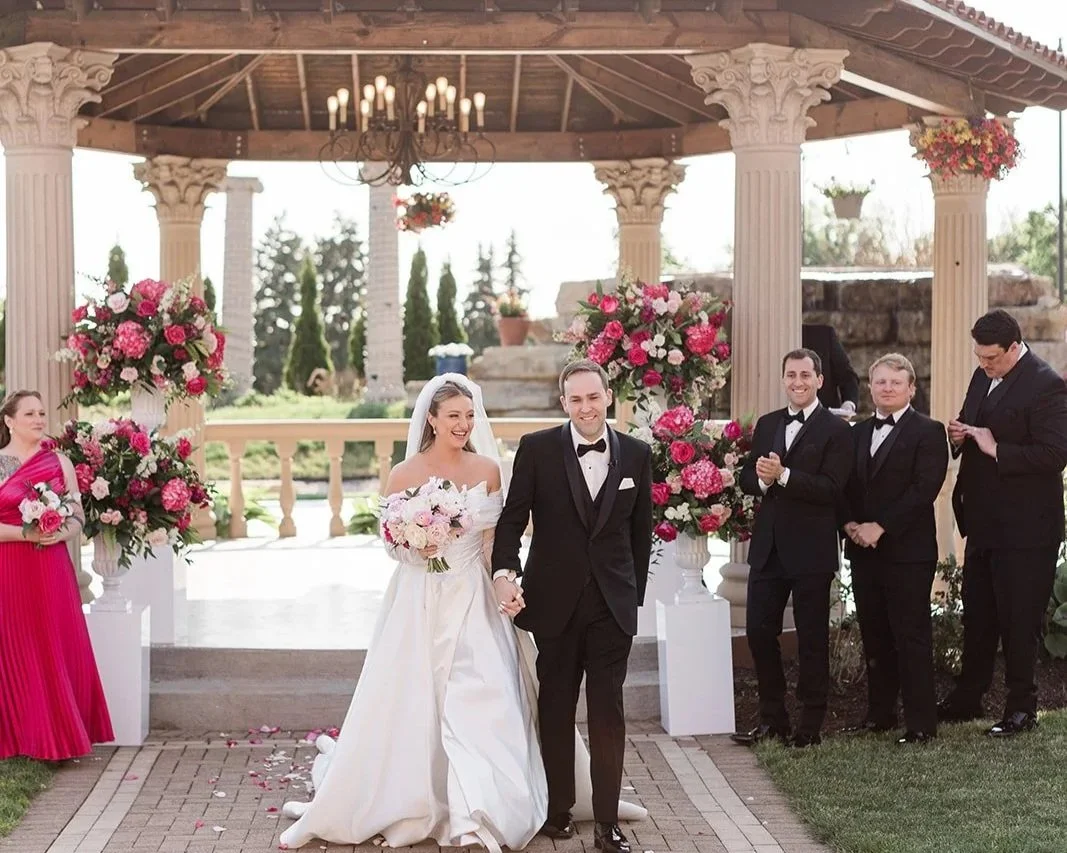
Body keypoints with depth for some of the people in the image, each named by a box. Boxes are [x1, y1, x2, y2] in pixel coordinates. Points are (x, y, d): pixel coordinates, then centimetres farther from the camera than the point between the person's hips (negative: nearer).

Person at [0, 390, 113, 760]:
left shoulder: (60, 462, 9)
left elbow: (78, 519, 10)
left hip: (52, 570, 3)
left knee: (61, 653, 3)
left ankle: (60, 734, 13)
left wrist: (61, 533, -10)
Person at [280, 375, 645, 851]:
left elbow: (492, 541, 3)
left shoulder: (487, 469, 3)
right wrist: (417, 545, -19)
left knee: (479, 702, -7)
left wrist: (505, 585, -14)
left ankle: (478, 813, -4)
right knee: (410, 707, 2)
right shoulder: (405, 474, -2)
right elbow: (392, 544, 3)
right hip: (420, 601, -1)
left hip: (474, 599, 1)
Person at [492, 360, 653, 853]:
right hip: (554, 602, -1)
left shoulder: (636, 455, 3)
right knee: (556, 710, 10)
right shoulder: (537, 449, -3)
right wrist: (505, 569, -19)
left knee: (608, 712, 0)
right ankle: (558, 809, 24)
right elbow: (513, 517, -4)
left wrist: (635, 594, 7)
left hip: (613, 604, 1)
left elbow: (641, 531, 8)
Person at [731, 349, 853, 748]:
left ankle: (811, 725, 14)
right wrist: (761, 479, -13)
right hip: (768, 546, 6)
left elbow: (831, 487, -16)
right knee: (759, 632, 7)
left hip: (810, 550, -5)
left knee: (812, 639, 4)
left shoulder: (836, 430, -6)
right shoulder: (767, 424, 13)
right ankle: (772, 718, 20)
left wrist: (783, 476, -24)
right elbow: (747, 478, 9)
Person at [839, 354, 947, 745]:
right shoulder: (858, 433, 16)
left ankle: (921, 722, 0)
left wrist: (880, 527, -17)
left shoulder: (928, 432, -4)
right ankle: (880, 713, 19)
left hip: (908, 551, -6)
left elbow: (924, 489, -14)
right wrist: (850, 524, -3)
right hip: (864, 550, 6)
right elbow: (846, 487, 15)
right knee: (874, 636, 11)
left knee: (912, 636, -4)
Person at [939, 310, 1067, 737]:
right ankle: (967, 698, 26)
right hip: (984, 521, 8)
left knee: (1018, 618, 1)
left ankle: (1021, 706, 13)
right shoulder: (983, 377, 9)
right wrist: (961, 436, 0)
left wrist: (997, 450, -23)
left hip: (1025, 527, -8)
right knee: (977, 616, 16)